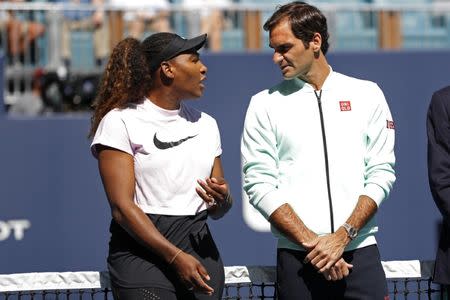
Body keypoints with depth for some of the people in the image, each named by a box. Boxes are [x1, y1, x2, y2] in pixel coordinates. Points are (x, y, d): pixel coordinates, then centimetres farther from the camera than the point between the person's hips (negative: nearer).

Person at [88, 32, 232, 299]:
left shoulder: (206, 124, 15)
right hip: (142, 251, -5)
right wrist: (175, 256, -19)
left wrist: (222, 200, -8)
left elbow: (218, 210, 16)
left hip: (199, 246, 5)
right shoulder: (120, 121, -3)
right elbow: (122, 206, -11)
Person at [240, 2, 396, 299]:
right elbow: (260, 185, 0)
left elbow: (381, 174, 3)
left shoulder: (367, 95, 8)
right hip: (296, 257, 0)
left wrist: (342, 236, -9)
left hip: (360, 251, 0)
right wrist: (310, 242, -10)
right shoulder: (265, 104, 6)